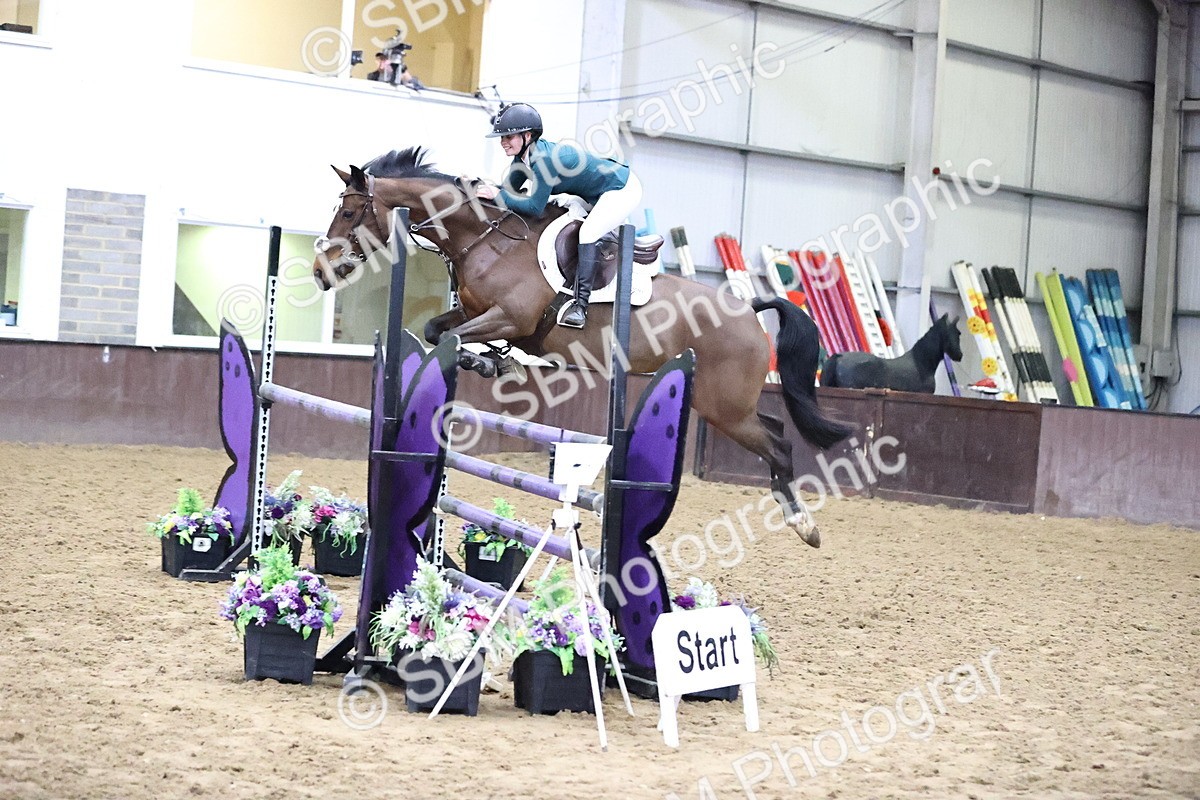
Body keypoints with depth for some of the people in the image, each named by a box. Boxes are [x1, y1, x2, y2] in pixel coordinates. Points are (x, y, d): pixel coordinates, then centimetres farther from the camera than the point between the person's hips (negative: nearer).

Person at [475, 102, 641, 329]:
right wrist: (484, 189, -12)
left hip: (623, 189, -11)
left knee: (588, 232, -25)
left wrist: (498, 195, -27)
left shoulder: (543, 159, -31)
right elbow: (509, 190, 5)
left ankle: (580, 306, -27)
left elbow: (535, 208, -29)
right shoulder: (524, 156, -3)